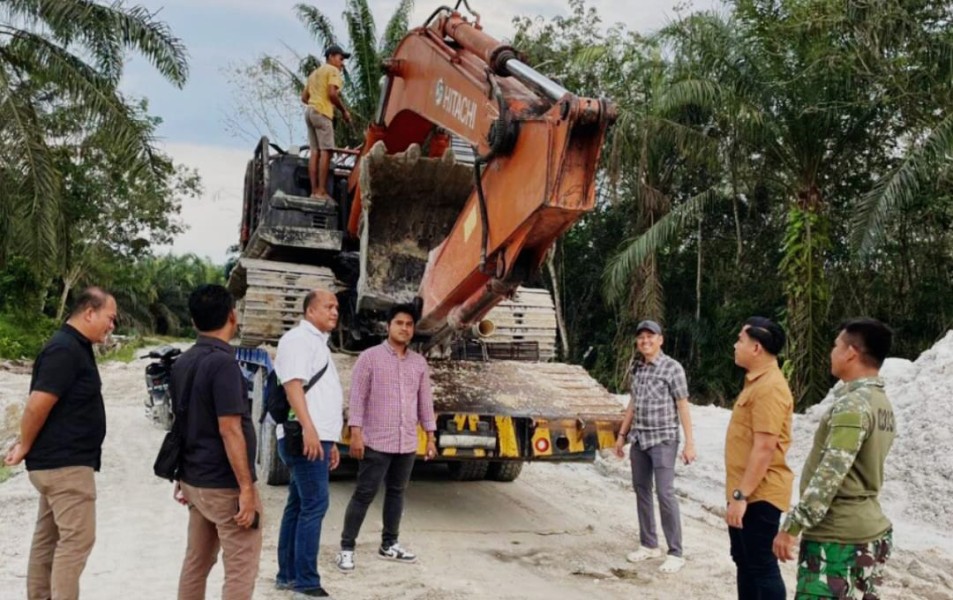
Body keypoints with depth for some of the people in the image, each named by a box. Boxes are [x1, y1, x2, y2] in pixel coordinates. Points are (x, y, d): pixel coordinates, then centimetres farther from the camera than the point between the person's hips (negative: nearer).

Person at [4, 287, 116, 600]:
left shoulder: (75, 347, 13)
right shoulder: (65, 349, -18)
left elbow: (42, 406, 18)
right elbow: (37, 405, -23)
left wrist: (26, 446, 14)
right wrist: (25, 447, -9)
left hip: (61, 461, 10)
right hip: (66, 463, -10)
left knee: (48, 538, 15)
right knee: (77, 538, -8)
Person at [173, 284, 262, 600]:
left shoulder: (182, 363, 7)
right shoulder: (222, 362, -19)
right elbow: (229, 430, -22)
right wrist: (246, 488, -19)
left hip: (195, 479, 9)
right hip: (225, 485, -9)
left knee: (195, 563, 17)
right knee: (240, 571, -1)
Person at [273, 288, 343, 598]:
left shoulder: (317, 344, 23)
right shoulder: (299, 339, -7)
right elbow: (293, 384, -20)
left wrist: (331, 441, 25)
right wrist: (308, 428, -29)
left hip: (316, 437, 10)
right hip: (304, 436, -10)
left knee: (298, 505, 12)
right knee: (314, 505, -11)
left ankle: (287, 574, 19)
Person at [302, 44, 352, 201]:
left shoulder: (315, 73, 27)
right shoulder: (333, 70, 0)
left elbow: (304, 97, 22)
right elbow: (332, 94, -13)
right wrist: (344, 110, -4)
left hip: (310, 111, 9)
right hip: (322, 112, -9)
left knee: (315, 151, 4)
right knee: (326, 151, -12)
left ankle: (314, 190, 0)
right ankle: (321, 191, -18)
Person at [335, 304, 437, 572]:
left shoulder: (419, 363, 11)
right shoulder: (370, 357, -4)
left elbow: (425, 401, 14)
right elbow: (357, 397, -8)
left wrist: (430, 437, 11)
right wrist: (356, 433, -15)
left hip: (407, 443, 5)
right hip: (376, 441, -5)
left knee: (396, 493, 13)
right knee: (364, 494, -2)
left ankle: (389, 545, 25)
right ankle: (346, 548, 7)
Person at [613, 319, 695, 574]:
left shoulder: (672, 368, -8)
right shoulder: (637, 368, 10)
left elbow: (683, 407, -9)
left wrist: (689, 442, -13)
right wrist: (622, 434, 17)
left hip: (663, 440, -6)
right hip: (639, 439, 7)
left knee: (665, 494, -9)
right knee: (641, 491, 11)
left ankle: (675, 553, -1)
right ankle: (649, 545, 23)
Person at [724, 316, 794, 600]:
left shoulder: (770, 387, -20)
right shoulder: (757, 382, 14)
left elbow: (764, 448, -25)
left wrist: (741, 495, -24)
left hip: (759, 494, -10)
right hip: (746, 492, 10)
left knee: (762, 566, -2)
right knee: (744, 562, 19)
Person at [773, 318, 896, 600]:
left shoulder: (853, 404, -18)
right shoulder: (881, 403, 11)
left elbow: (829, 475, -24)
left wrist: (792, 526, -19)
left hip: (836, 536, -9)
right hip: (870, 530, 10)